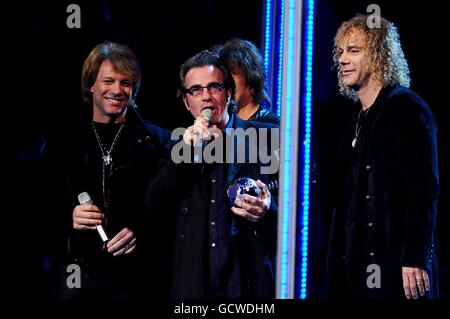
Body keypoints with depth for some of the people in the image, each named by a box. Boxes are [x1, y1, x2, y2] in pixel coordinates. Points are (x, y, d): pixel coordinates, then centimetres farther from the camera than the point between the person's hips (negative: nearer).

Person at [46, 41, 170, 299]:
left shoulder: (156, 140, 5)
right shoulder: (64, 140, 9)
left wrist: (140, 232, -15)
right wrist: (68, 217, -9)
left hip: (133, 272, -1)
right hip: (75, 270, 1)